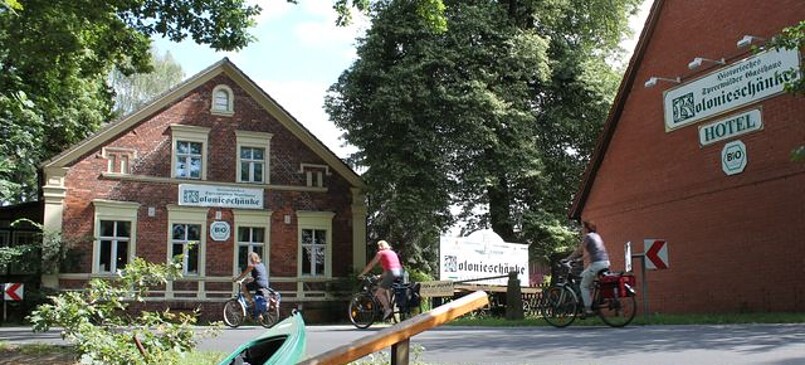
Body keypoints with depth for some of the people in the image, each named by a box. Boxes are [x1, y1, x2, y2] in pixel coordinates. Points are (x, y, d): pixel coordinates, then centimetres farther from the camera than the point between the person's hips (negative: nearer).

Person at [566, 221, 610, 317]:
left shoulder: (587, 237, -5)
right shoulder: (597, 236, 21)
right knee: (583, 275, 25)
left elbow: (579, 251, -8)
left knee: (584, 286, 1)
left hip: (597, 264, -9)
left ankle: (588, 309, -4)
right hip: (606, 262, 9)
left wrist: (567, 259, 0)